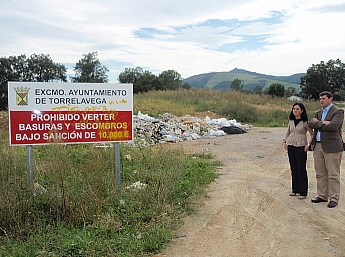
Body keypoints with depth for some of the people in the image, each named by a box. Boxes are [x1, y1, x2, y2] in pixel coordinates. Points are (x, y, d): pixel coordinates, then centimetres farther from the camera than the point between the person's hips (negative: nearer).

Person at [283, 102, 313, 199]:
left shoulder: (305, 122, -7)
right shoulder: (291, 121, 9)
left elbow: (312, 134, -4)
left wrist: (309, 145, -11)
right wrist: (285, 141, 12)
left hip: (301, 147, -5)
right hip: (291, 147, 5)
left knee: (301, 170, -2)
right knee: (293, 169, 11)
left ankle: (303, 192, 7)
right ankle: (295, 190, 21)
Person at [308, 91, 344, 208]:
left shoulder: (338, 112, -3)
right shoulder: (318, 113, 18)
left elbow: (333, 126, -18)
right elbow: (310, 124, 2)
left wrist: (317, 124, -7)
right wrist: (322, 123, -12)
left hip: (331, 147, -6)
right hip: (317, 146, 7)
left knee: (333, 175, 0)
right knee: (320, 174, 11)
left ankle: (334, 198, 8)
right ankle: (322, 196, 21)